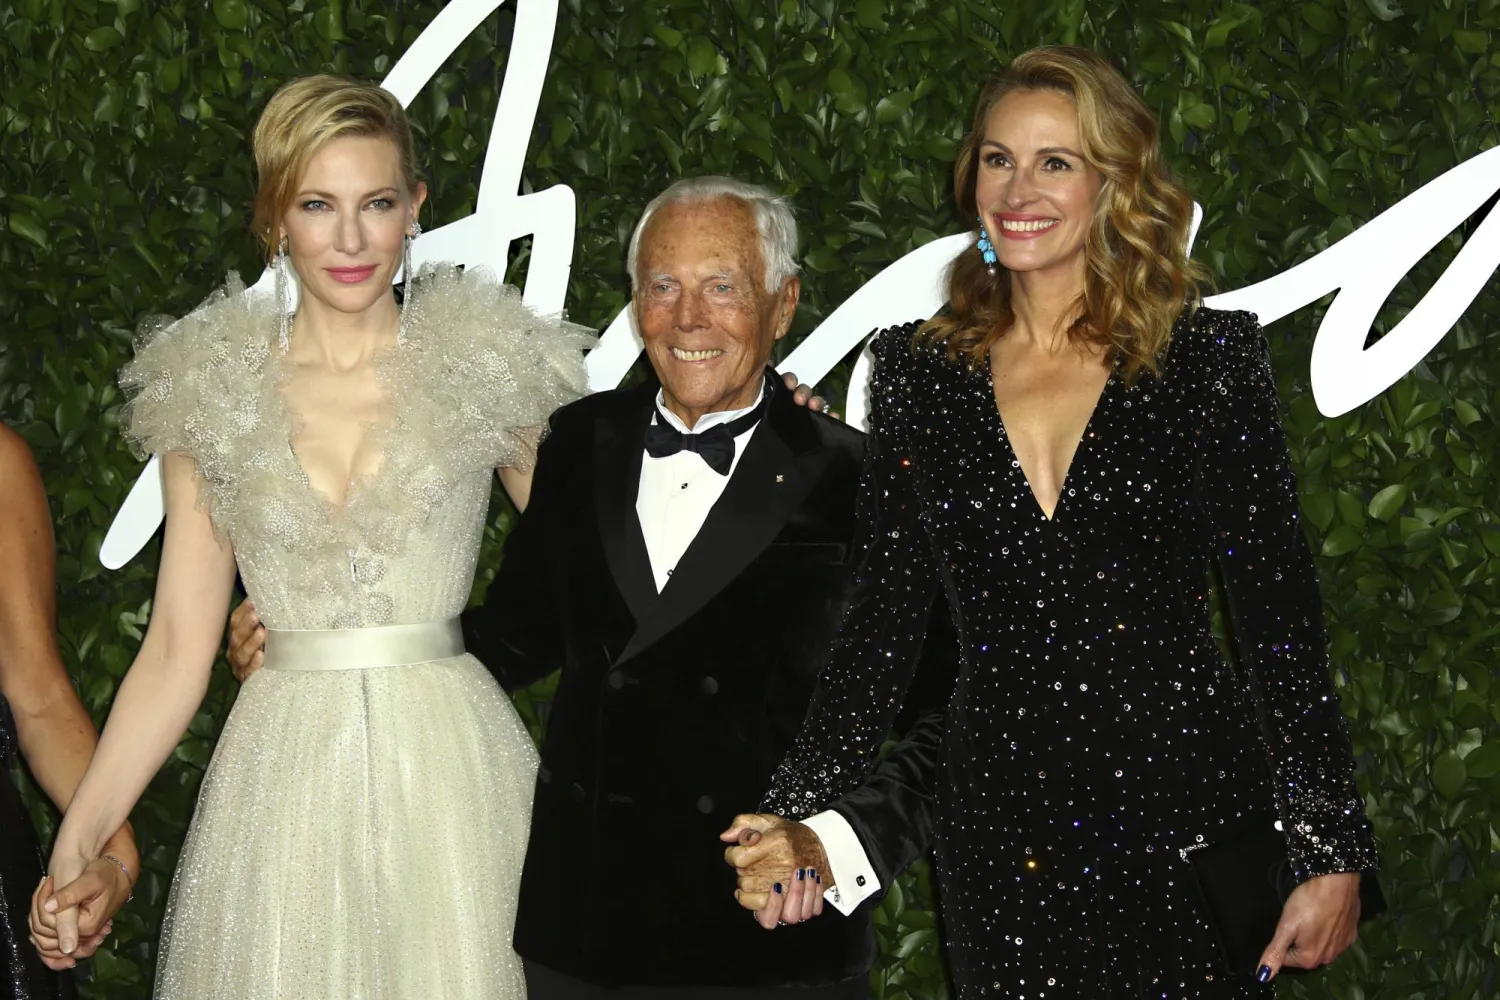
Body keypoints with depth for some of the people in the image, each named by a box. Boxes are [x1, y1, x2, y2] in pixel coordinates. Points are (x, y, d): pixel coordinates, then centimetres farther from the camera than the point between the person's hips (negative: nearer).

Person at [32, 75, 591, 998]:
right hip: (285, 779, 1)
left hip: (450, 771, -1)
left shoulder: (485, 367, 2)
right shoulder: (212, 391, 5)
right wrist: (78, 843, -4)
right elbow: (178, 651, 4)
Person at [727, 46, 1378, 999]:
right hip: (998, 819, 2)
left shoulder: (1210, 356, -2)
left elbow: (1280, 615, -2)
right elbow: (886, 617, 4)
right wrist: (802, 819, -7)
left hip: (1190, 810, -2)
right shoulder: (919, 369, 4)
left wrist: (1330, 853, -7)